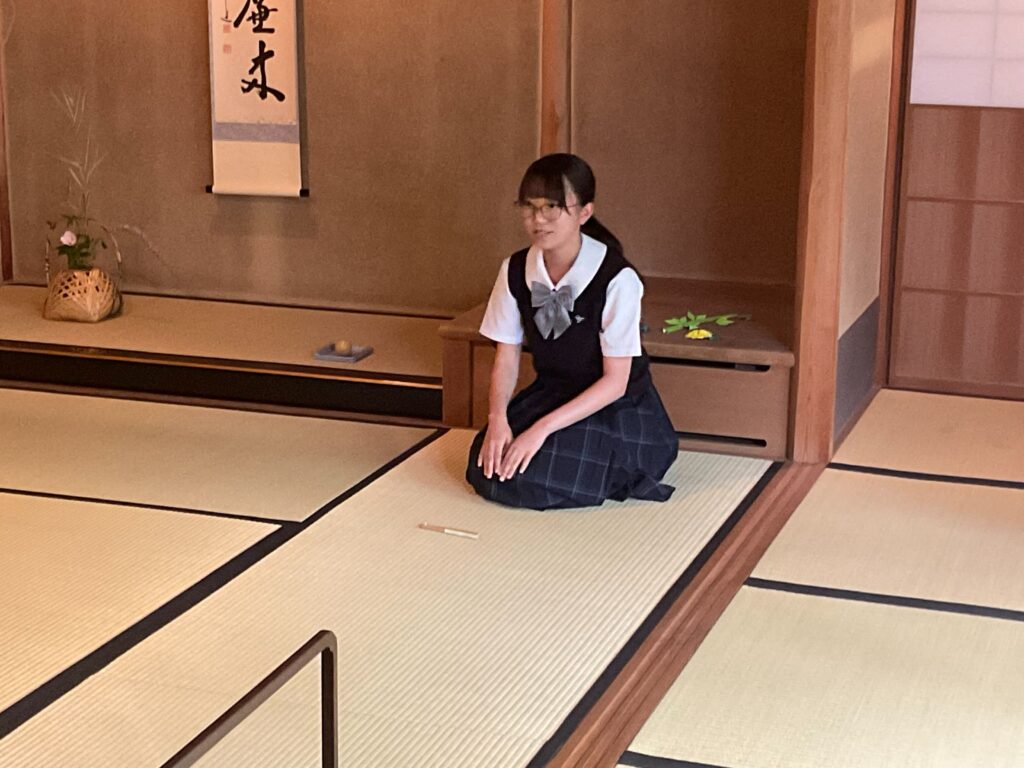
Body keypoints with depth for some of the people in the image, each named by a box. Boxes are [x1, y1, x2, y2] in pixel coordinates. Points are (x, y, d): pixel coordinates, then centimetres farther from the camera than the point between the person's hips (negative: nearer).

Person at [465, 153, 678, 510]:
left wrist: (543, 427, -27)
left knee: (526, 477, -25)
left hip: (616, 407, -5)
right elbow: (507, 357, -2)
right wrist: (497, 419, -22)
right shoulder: (515, 270, -6)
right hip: (550, 394, 6)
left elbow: (615, 381, -20)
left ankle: (615, 474, 2)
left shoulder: (617, 279, -23)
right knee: (486, 471, -16)